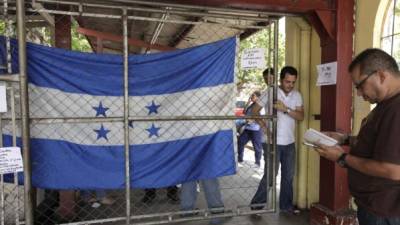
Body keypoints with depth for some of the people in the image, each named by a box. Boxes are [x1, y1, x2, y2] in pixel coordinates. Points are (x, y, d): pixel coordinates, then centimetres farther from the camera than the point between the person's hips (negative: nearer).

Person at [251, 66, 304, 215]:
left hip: (290, 142, 5)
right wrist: (265, 128, -16)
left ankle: (286, 204, 31)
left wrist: (285, 109, -19)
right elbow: (255, 111, -6)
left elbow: (301, 116, -4)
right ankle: (256, 204, 16)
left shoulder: (297, 95, 4)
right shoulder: (270, 92, -8)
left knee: (288, 176, 14)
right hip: (274, 142, -5)